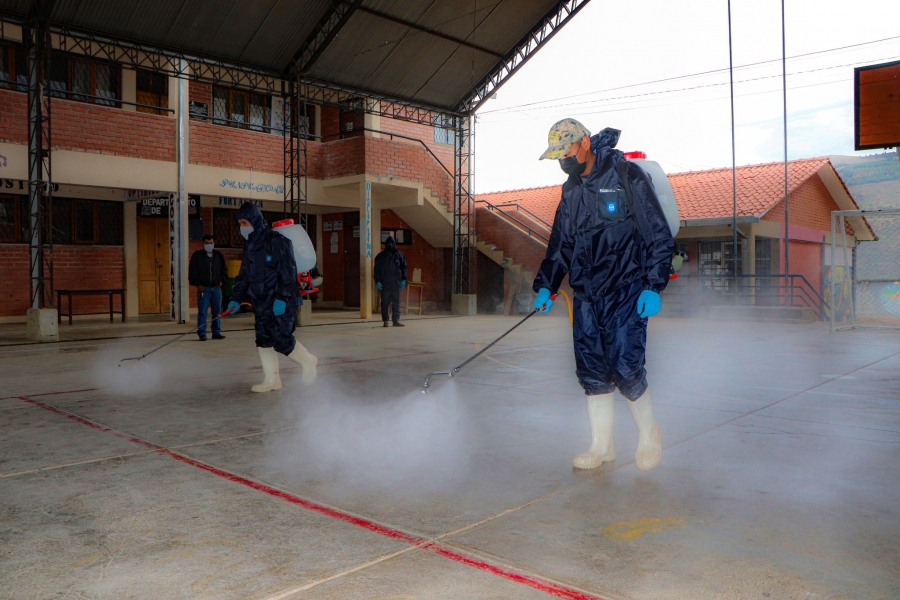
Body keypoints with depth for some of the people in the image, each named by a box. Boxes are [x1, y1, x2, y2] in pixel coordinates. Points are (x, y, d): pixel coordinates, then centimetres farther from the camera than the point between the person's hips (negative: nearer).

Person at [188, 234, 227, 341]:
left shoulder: (219, 255, 12)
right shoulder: (197, 256, 1)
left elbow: (224, 270, 20)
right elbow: (192, 272, -1)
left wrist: (221, 280, 5)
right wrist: (198, 284, -8)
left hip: (216, 287, 4)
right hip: (203, 288, -3)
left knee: (217, 311, 6)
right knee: (202, 311, -4)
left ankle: (216, 332, 13)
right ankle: (202, 334, -1)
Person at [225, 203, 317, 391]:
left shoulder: (277, 241, -12)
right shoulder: (250, 246, 13)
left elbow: (288, 272, -17)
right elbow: (244, 276, 17)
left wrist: (282, 298, -22)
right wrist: (236, 299, 7)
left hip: (281, 303, -8)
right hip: (261, 303, 8)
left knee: (281, 340, -11)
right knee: (263, 341, 7)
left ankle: (308, 361, 13)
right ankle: (272, 380, 16)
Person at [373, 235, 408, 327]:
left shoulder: (399, 255, 9)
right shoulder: (380, 256, 4)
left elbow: (403, 267, 12)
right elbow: (377, 269, 2)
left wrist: (403, 279, 3)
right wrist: (377, 281, -6)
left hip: (396, 282, 2)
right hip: (384, 283, -2)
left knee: (396, 302, 1)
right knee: (385, 302, 1)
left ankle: (396, 320, 5)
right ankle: (385, 321, 8)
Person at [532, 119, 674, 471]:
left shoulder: (628, 177, -7)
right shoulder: (571, 190, 13)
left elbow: (659, 235, -8)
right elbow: (560, 244, 20)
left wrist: (654, 286, -13)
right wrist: (545, 286, 13)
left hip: (626, 292, -6)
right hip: (585, 295, 6)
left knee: (624, 366, -11)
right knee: (591, 371, 4)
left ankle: (649, 435, 15)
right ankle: (601, 447, 17)